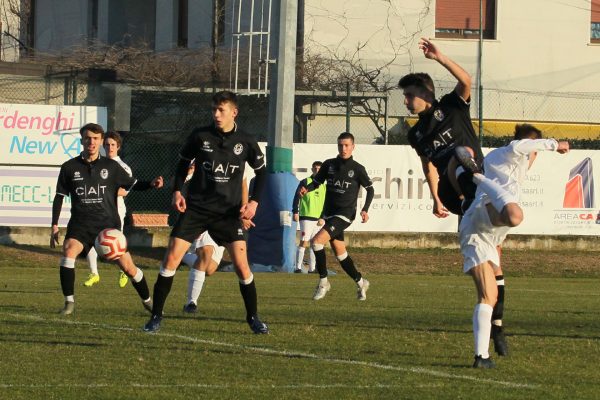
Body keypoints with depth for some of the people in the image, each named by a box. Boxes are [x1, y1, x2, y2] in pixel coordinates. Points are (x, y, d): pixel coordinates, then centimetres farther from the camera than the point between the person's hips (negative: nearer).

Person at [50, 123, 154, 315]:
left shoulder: (111, 166, 4)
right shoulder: (69, 168, 4)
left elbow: (132, 185, 9)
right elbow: (59, 197, 11)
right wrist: (54, 225, 5)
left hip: (108, 222, 0)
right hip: (81, 224, 0)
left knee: (127, 266, -2)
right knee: (68, 252, -28)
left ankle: (147, 301, 22)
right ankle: (69, 302, -18)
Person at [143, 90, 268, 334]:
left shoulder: (246, 142, -3)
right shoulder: (200, 136, -2)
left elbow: (261, 172, 10)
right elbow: (183, 162, 13)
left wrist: (254, 202, -3)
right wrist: (177, 191, 0)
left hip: (228, 211, 0)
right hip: (195, 207, 0)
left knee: (241, 265, -7)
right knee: (172, 257, -9)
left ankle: (253, 318, 12)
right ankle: (156, 316, 1)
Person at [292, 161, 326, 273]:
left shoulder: (324, 186, 13)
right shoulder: (305, 182, 2)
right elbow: (296, 197, -2)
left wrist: (323, 218, 2)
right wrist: (295, 212, -11)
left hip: (319, 219, 5)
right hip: (306, 217, -5)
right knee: (303, 242, -10)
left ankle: (312, 268, 11)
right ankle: (298, 267, -9)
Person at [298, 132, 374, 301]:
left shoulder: (357, 169, -5)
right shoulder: (329, 165, 5)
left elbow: (370, 189, 4)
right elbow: (317, 182, 13)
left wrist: (365, 209, -8)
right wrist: (306, 189, -10)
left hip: (345, 214, -5)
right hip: (329, 214, 5)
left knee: (316, 241, -22)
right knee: (340, 253, 11)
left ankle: (323, 281, -10)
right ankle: (360, 282, 30)